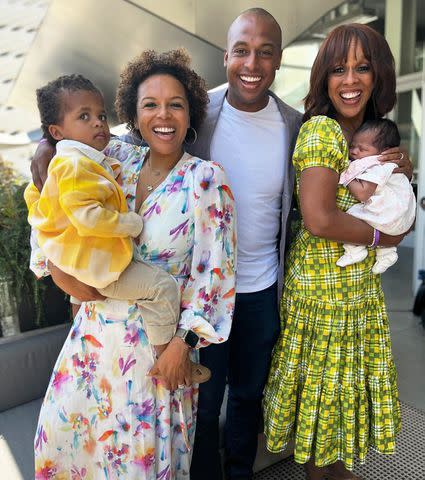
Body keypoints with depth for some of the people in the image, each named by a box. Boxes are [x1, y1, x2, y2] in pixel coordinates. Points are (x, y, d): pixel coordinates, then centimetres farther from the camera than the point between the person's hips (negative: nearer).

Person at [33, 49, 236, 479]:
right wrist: (57, 262, -8)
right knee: (66, 430, 20)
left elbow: (213, 269, -14)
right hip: (96, 327, 5)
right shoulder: (117, 160, -2)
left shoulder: (205, 178, -14)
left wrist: (184, 343, -13)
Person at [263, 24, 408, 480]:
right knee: (322, 377, 10)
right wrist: (382, 236, -13)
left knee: (349, 376, 22)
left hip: (361, 281, 9)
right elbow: (319, 219, -27)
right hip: (323, 280, -8)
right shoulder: (321, 129, -17)